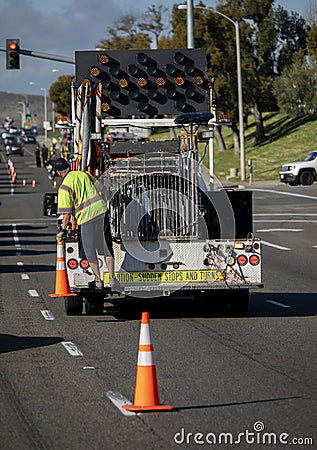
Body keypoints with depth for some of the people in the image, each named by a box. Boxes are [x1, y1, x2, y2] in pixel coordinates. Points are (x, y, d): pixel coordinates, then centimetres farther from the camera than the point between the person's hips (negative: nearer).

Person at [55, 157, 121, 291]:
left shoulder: (64, 187, -6)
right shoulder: (85, 174, 10)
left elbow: (67, 212, -8)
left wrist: (63, 230, 1)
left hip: (86, 217, -4)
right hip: (102, 211, 4)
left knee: (89, 251, 12)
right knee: (106, 248, 10)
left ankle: (98, 280, 17)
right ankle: (112, 278, 3)